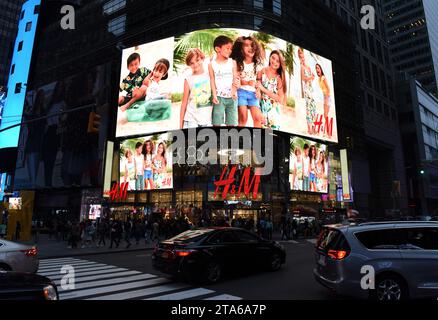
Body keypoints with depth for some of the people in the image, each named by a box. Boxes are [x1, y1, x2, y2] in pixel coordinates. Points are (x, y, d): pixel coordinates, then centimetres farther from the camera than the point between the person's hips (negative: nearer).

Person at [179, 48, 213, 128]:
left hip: (208, 120, 1)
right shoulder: (188, 79, 2)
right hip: (191, 120, -1)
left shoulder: (210, 75, 4)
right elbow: (184, 103, 4)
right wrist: (181, 124, 3)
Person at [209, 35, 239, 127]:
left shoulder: (233, 62, 5)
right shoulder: (212, 64, 1)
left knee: (232, 123, 6)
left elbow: (235, 78, 1)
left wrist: (234, 92, -15)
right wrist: (214, 95, -9)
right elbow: (212, 80, 0)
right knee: (216, 123, -1)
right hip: (219, 96, -2)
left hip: (231, 96, 2)